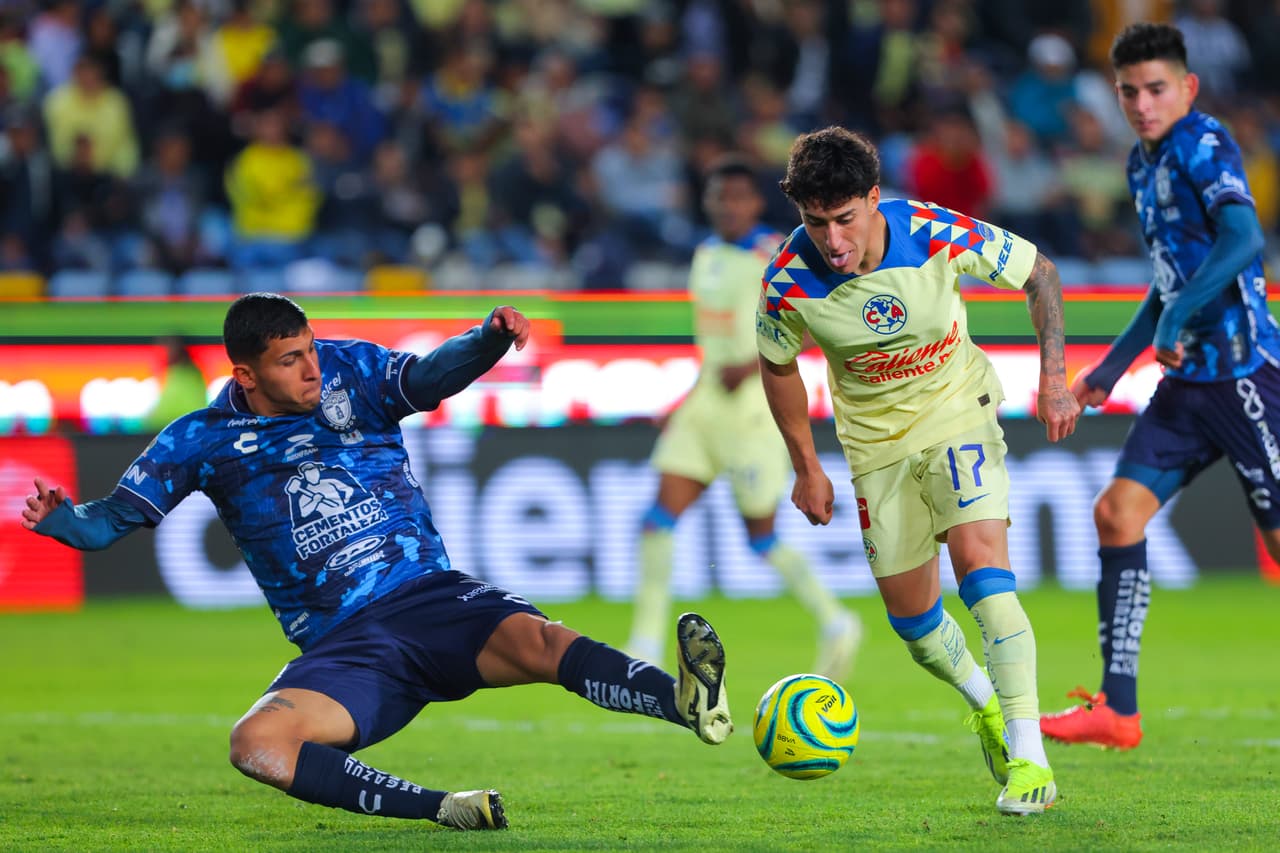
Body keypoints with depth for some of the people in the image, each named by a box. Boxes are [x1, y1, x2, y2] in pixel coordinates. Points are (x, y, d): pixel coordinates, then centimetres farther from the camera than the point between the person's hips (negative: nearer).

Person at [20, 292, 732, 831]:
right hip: (343, 646, 0)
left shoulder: (350, 370, 7)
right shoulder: (205, 441, 6)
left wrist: (491, 339, -31)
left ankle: (686, 701, -56)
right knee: (256, 744, -29)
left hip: (432, 594, 0)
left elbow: (429, 379, -10)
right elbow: (110, 521, 7)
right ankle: (441, 809, -39)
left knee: (531, 639, -32)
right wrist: (60, 520, -16)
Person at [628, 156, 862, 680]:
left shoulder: (773, 255, -10)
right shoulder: (706, 255, 13)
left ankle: (835, 624, 19)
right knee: (660, 517, -5)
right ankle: (646, 647, -3)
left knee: (761, 534, 1)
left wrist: (751, 366, -24)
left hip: (754, 405, -7)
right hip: (706, 403, 7)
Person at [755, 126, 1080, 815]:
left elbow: (1038, 273, -7)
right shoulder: (789, 280, -22)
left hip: (958, 412, -3)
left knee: (979, 555, -24)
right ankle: (984, 700, 40)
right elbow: (777, 365, 0)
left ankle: (1028, 757, -24)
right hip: (876, 441, 3)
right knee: (908, 607, 7)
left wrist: (1054, 377, -14)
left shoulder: (937, 235, -26)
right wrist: (806, 467, 4)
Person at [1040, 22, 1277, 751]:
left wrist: (1178, 316, -28)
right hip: (1190, 376, 9)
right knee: (1119, 510, -1)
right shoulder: (1144, 164, 16)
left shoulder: (1205, 145, -11)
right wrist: (1114, 366, 25)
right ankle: (1117, 710, 0)